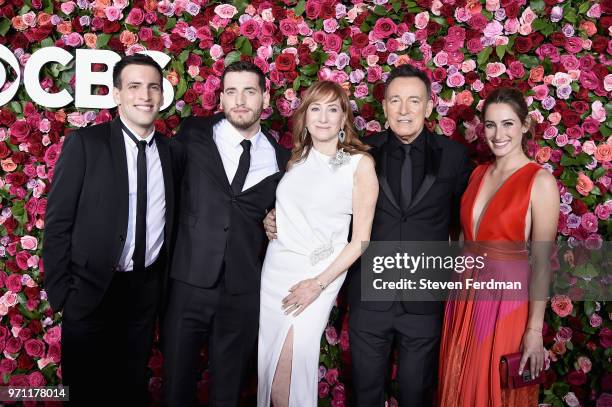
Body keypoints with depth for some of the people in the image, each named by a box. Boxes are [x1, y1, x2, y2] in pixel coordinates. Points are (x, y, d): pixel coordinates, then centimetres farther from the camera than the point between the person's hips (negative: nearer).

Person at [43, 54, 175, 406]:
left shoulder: (170, 150, 2)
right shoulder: (84, 143, -9)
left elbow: (169, 222, 8)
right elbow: (58, 222, -9)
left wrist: (167, 284, 4)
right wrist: (60, 293, -9)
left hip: (146, 289, 3)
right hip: (92, 291, -3)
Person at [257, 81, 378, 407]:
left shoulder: (360, 163, -6)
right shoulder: (296, 158, 9)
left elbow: (360, 240, -8)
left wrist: (318, 284, -12)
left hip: (316, 276, -5)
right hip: (274, 269, 5)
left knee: (291, 369, -4)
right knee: (268, 366, 9)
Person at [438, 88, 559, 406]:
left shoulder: (540, 181, -13)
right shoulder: (478, 173, 6)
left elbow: (542, 262, -13)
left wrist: (535, 330, -13)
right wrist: (457, 290, 11)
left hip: (506, 301, -5)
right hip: (466, 296, 5)